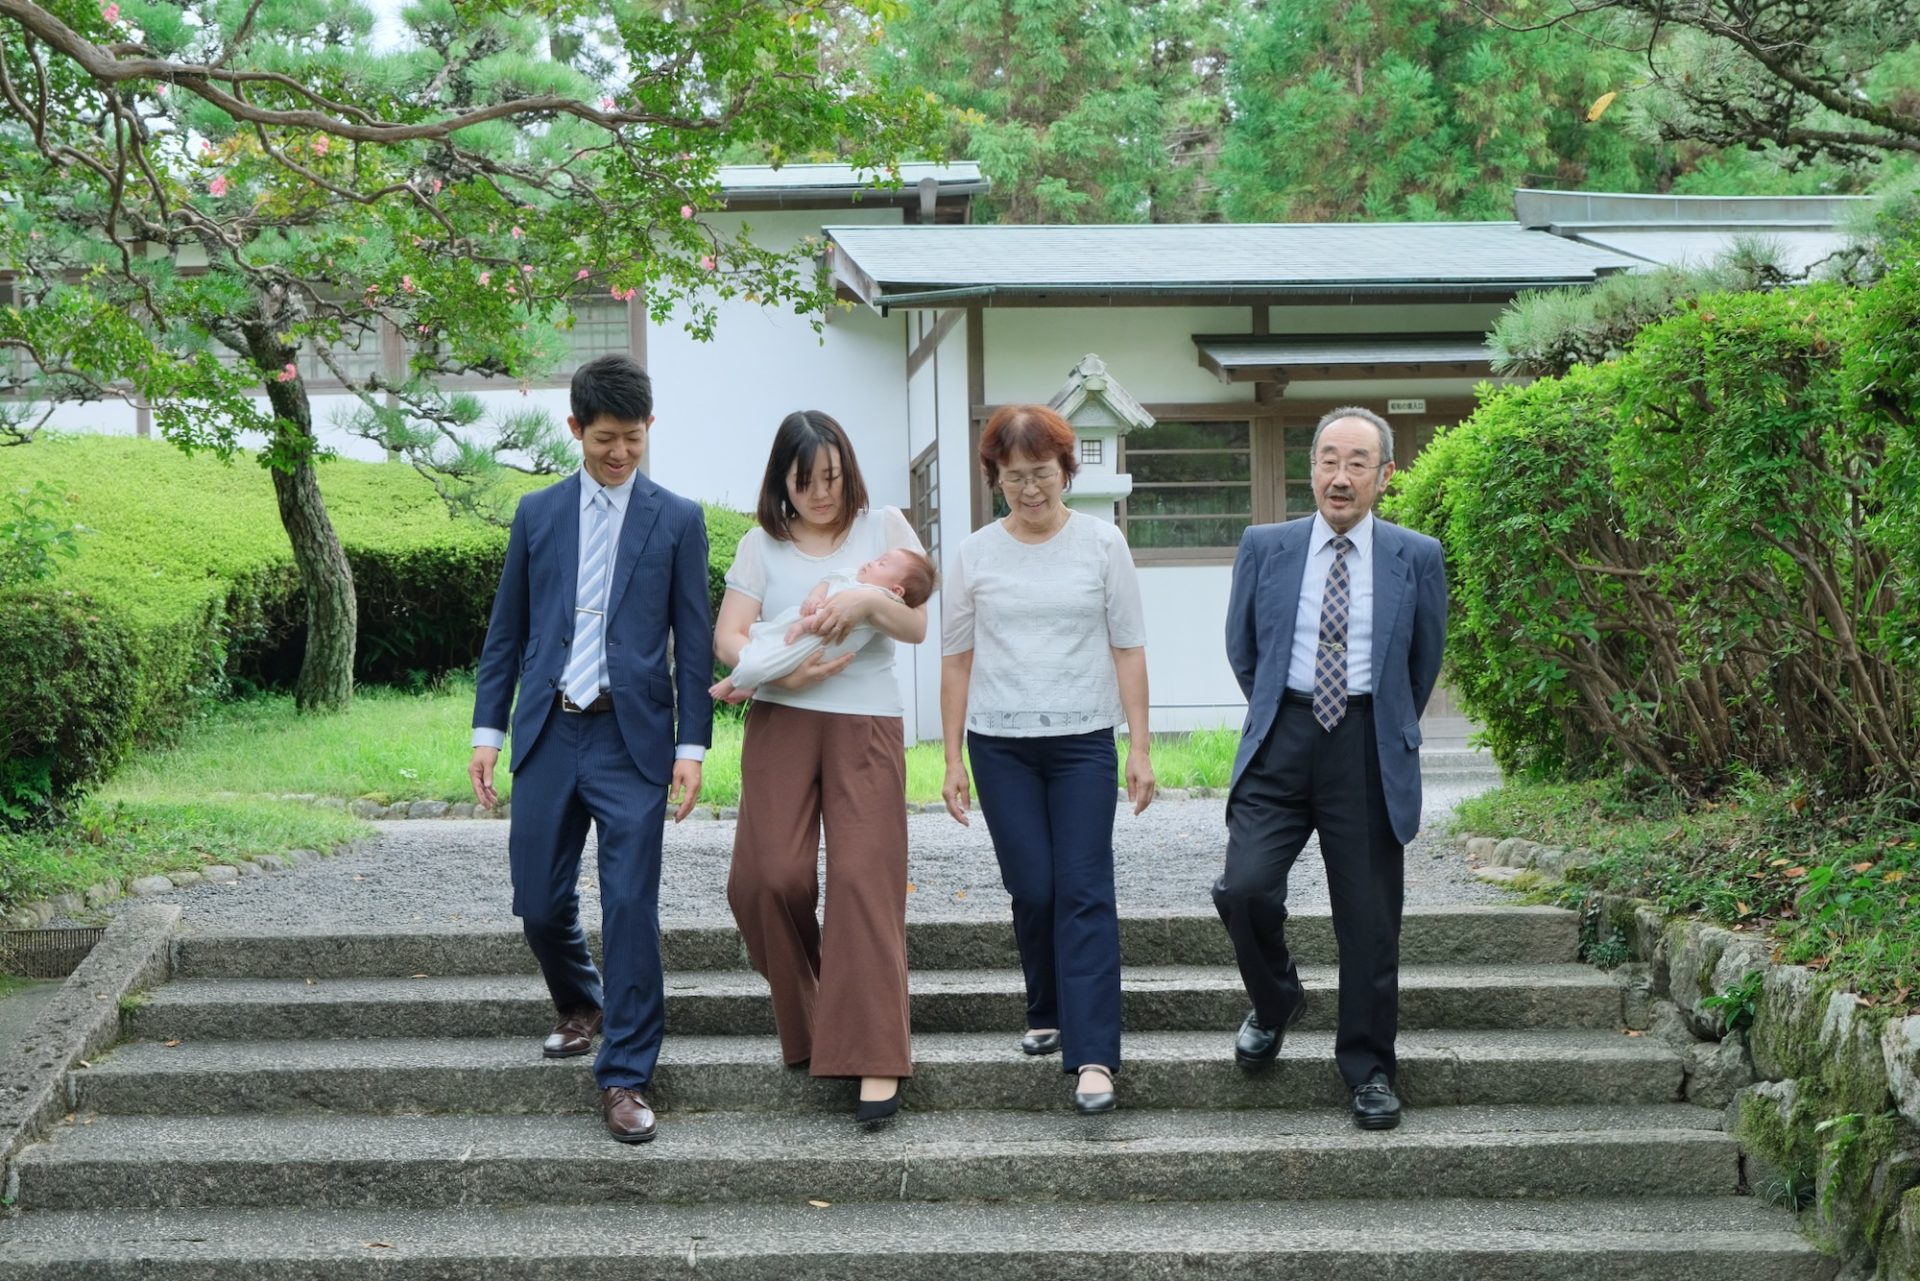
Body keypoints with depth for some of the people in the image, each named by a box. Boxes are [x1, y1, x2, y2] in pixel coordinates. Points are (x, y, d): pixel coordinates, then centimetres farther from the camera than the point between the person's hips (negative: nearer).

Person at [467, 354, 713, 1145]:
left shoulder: (676, 520, 3)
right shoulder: (537, 514, 10)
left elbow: (693, 641, 2)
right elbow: (507, 630, 12)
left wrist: (692, 745, -5)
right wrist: (488, 728, 6)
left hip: (632, 737, -3)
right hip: (549, 733, 3)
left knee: (630, 906, -7)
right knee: (539, 901, 6)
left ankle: (624, 1078, -1)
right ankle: (580, 1006, 36)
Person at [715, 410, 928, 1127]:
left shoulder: (883, 529, 10)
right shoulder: (762, 545, 11)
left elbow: (918, 627, 2)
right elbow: (728, 638, 1)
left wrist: (870, 601, -19)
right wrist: (785, 671, -18)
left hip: (866, 725, -1)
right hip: (781, 722, 1)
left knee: (864, 878, -12)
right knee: (771, 876, -10)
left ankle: (875, 1059, -15)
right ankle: (808, 1027, 12)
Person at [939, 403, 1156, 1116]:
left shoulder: (1101, 544, 2)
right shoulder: (975, 555, 5)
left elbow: (1127, 650, 3)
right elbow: (957, 660, 9)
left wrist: (1140, 748, -2)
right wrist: (952, 761, 6)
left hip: (1083, 741, -1)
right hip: (999, 743, 1)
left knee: (1084, 890, -8)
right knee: (1031, 890, 1)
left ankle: (1092, 1055, -12)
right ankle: (1048, 1015, 25)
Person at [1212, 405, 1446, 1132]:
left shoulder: (1416, 559, 2)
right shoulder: (1265, 548, 4)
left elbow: (1425, 661, 15)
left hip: (1369, 751, 0)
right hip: (1281, 743, 1)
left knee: (1369, 919, 2)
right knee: (1244, 889, -14)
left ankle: (1368, 1069, 17)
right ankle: (1276, 1002, 17)